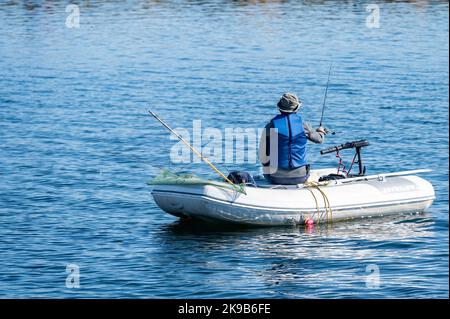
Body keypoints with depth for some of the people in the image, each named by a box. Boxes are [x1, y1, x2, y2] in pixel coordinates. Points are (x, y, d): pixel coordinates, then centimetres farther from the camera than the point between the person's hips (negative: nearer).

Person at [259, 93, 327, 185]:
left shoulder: (271, 126, -7)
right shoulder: (303, 125, -4)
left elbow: (263, 157, -3)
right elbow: (319, 139, 16)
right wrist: (320, 132, 41)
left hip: (276, 178, -1)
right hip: (300, 177, 1)